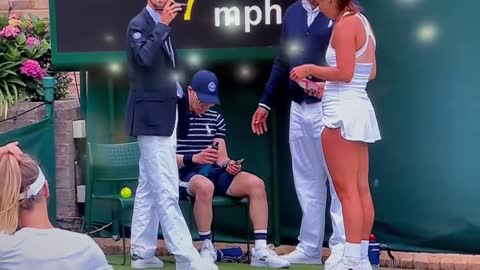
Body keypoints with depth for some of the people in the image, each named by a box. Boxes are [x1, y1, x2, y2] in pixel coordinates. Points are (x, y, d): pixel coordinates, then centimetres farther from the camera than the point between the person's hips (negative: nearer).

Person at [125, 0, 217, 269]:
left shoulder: (162, 26, 17)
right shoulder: (139, 24, -8)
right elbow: (145, 57, -27)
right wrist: (163, 25, -24)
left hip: (165, 116, 9)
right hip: (152, 117, -9)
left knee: (149, 190, 13)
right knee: (166, 192, -9)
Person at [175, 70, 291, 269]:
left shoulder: (215, 118, 16)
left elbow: (222, 156, 13)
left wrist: (228, 164, -12)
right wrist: (193, 158, -27)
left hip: (214, 172, 6)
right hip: (185, 174, -6)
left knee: (255, 183, -17)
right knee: (205, 185, -41)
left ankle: (261, 250, -20)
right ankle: (207, 248, -24)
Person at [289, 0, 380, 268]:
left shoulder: (345, 24, -11)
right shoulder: (363, 22, 16)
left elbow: (344, 73, -17)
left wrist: (310, 69, -5)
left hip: (342, 112, -9)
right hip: (359, 108, 9)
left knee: (346, 190, -7)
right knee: (361, 189, 9)